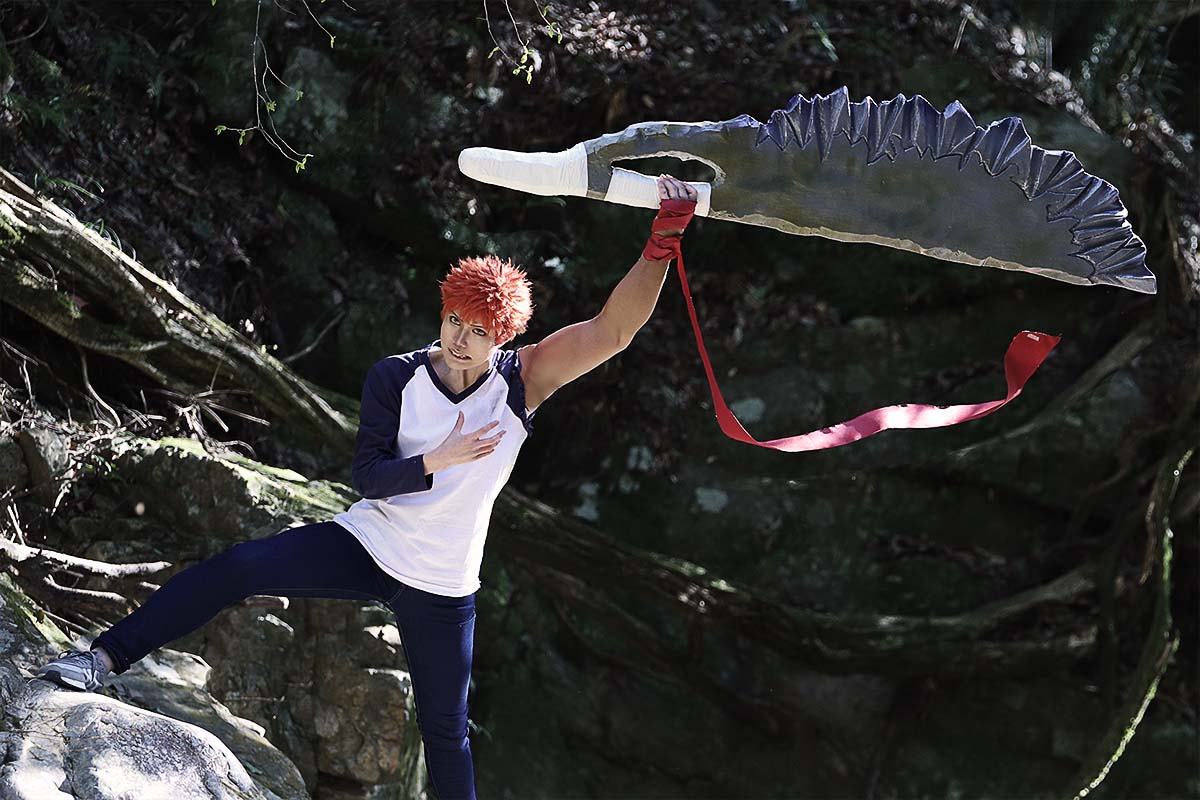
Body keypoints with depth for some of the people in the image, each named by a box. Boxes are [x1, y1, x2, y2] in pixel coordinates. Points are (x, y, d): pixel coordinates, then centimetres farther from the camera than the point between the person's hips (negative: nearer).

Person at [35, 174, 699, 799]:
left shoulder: (521, 381, -10)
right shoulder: (395, 379, -8)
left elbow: (612, 330, -21)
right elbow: (368, 478, -11)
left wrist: (662, 242, -32)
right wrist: (434, 461, -29)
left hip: (440, 589, 0)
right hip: (366, 545, 0)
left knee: (446, 730, 7)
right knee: (236, 568, -20)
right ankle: (105, 659, -18)